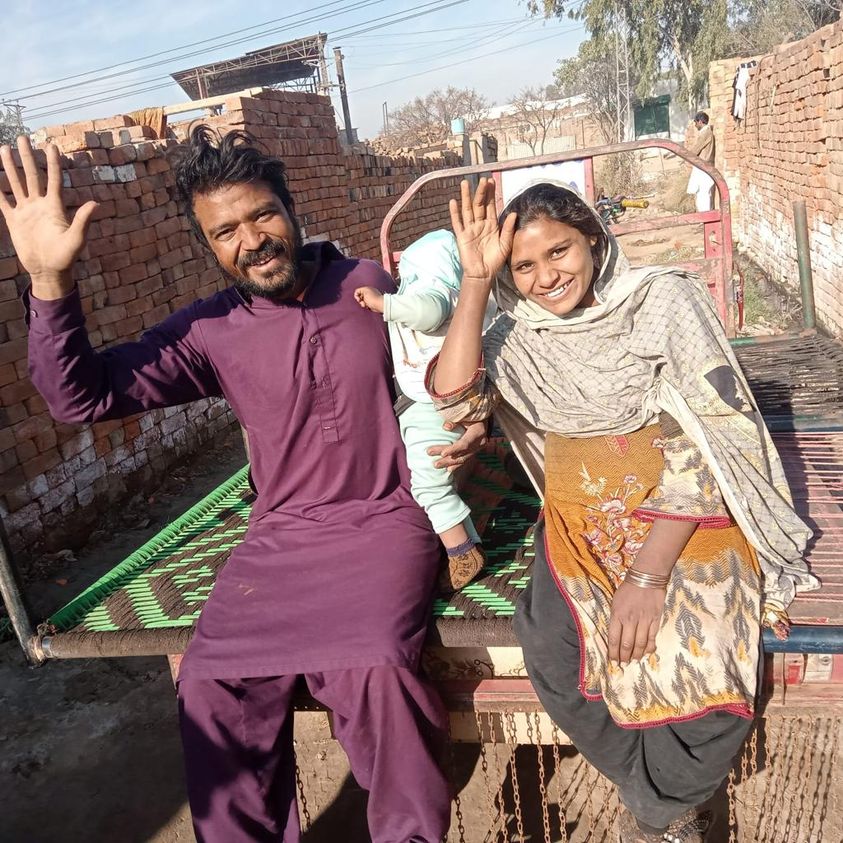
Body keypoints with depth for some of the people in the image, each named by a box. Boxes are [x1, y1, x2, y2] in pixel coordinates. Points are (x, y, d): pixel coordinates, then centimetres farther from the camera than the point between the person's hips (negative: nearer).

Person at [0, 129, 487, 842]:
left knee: (369, 668, -28)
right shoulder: (211, 331, 1)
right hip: (281, 535, 2)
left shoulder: (373, 287, 1)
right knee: (211, 687, -18)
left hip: (387, 518, -2)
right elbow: (83, 396, -4)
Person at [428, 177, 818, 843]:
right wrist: (475, 281, -17)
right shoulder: (520, 334, 4)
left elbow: (708, 445, -12)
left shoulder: (665, 301, -7)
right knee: (552, 651, -25)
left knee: (702, 677, -26)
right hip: (581, 527, 3)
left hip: (685, 521, -2)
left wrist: (648, 576, -19)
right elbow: (455, 398, -13)